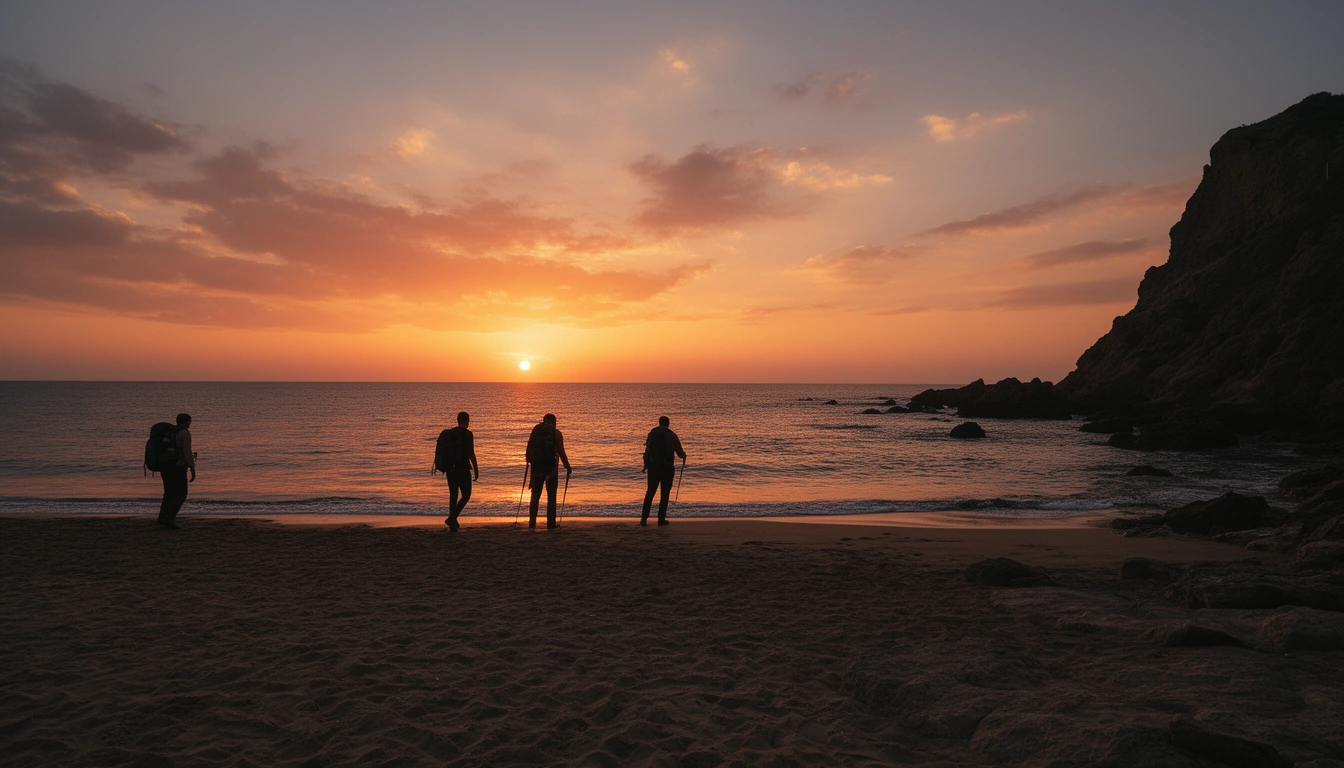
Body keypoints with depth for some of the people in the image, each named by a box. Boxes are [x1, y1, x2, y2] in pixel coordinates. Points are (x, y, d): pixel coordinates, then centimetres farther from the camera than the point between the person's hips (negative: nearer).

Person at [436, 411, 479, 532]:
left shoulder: (448, 433, 10)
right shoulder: (467, 434, -9)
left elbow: (441, 452, 15)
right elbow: (471, 453, -14)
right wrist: (476, 470, -9)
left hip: (450, 469, 6)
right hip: (462, 468, -6)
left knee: (453, 495, 11)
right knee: (466, 495, 4)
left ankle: (452, 525, 10)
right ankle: (452, 518, -14)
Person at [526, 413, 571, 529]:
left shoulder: (535, 430, 9)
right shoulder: (556, 433, -1)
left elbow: (528, 449, 9)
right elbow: (561, 452, -4)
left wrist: (529, 462, 19)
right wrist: (568, 467, 4)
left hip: (536, 466, 3)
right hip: (550, 466, -3)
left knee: (535, 496, 11)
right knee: (551, 496, 4)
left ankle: (532, 523, 7)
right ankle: (551, 523, 0)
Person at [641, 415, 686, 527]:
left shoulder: (652, 433, 5)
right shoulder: (672, 435, 2)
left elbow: (647, 450, 2)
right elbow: (680, 453, 6)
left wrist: (646, 465, 9)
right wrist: (684, 455, 29)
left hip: (653, 467, 2)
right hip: (667, 468, -2)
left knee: (650, 492, 9)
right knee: (664, 494, 6)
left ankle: (644, 517, -2)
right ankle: (661, 519, 5)